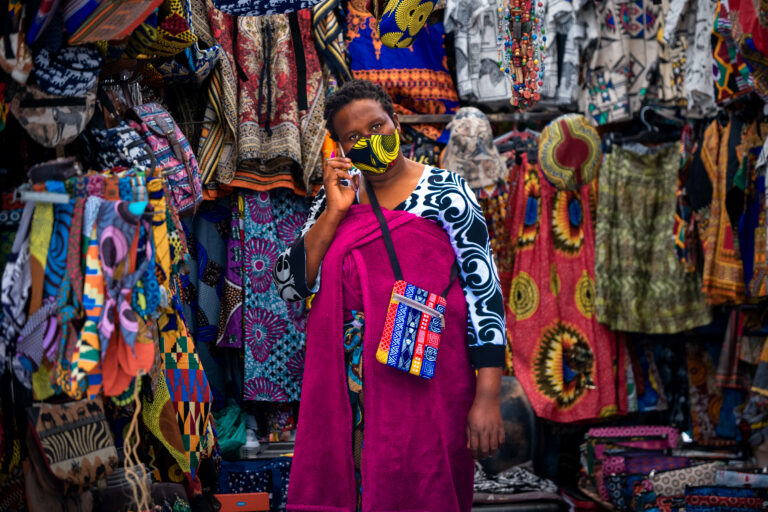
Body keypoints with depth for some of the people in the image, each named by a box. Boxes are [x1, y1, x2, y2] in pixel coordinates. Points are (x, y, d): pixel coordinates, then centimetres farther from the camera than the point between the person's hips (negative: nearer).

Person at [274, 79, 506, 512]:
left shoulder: (444, 191, -4)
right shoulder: (335, 198, 9)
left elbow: (485, 291, -8)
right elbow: (291, 287, 2)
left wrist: (487, 397, -15)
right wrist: (334, 212, -9)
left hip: (425, 388, -4)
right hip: (347, 389, 4)